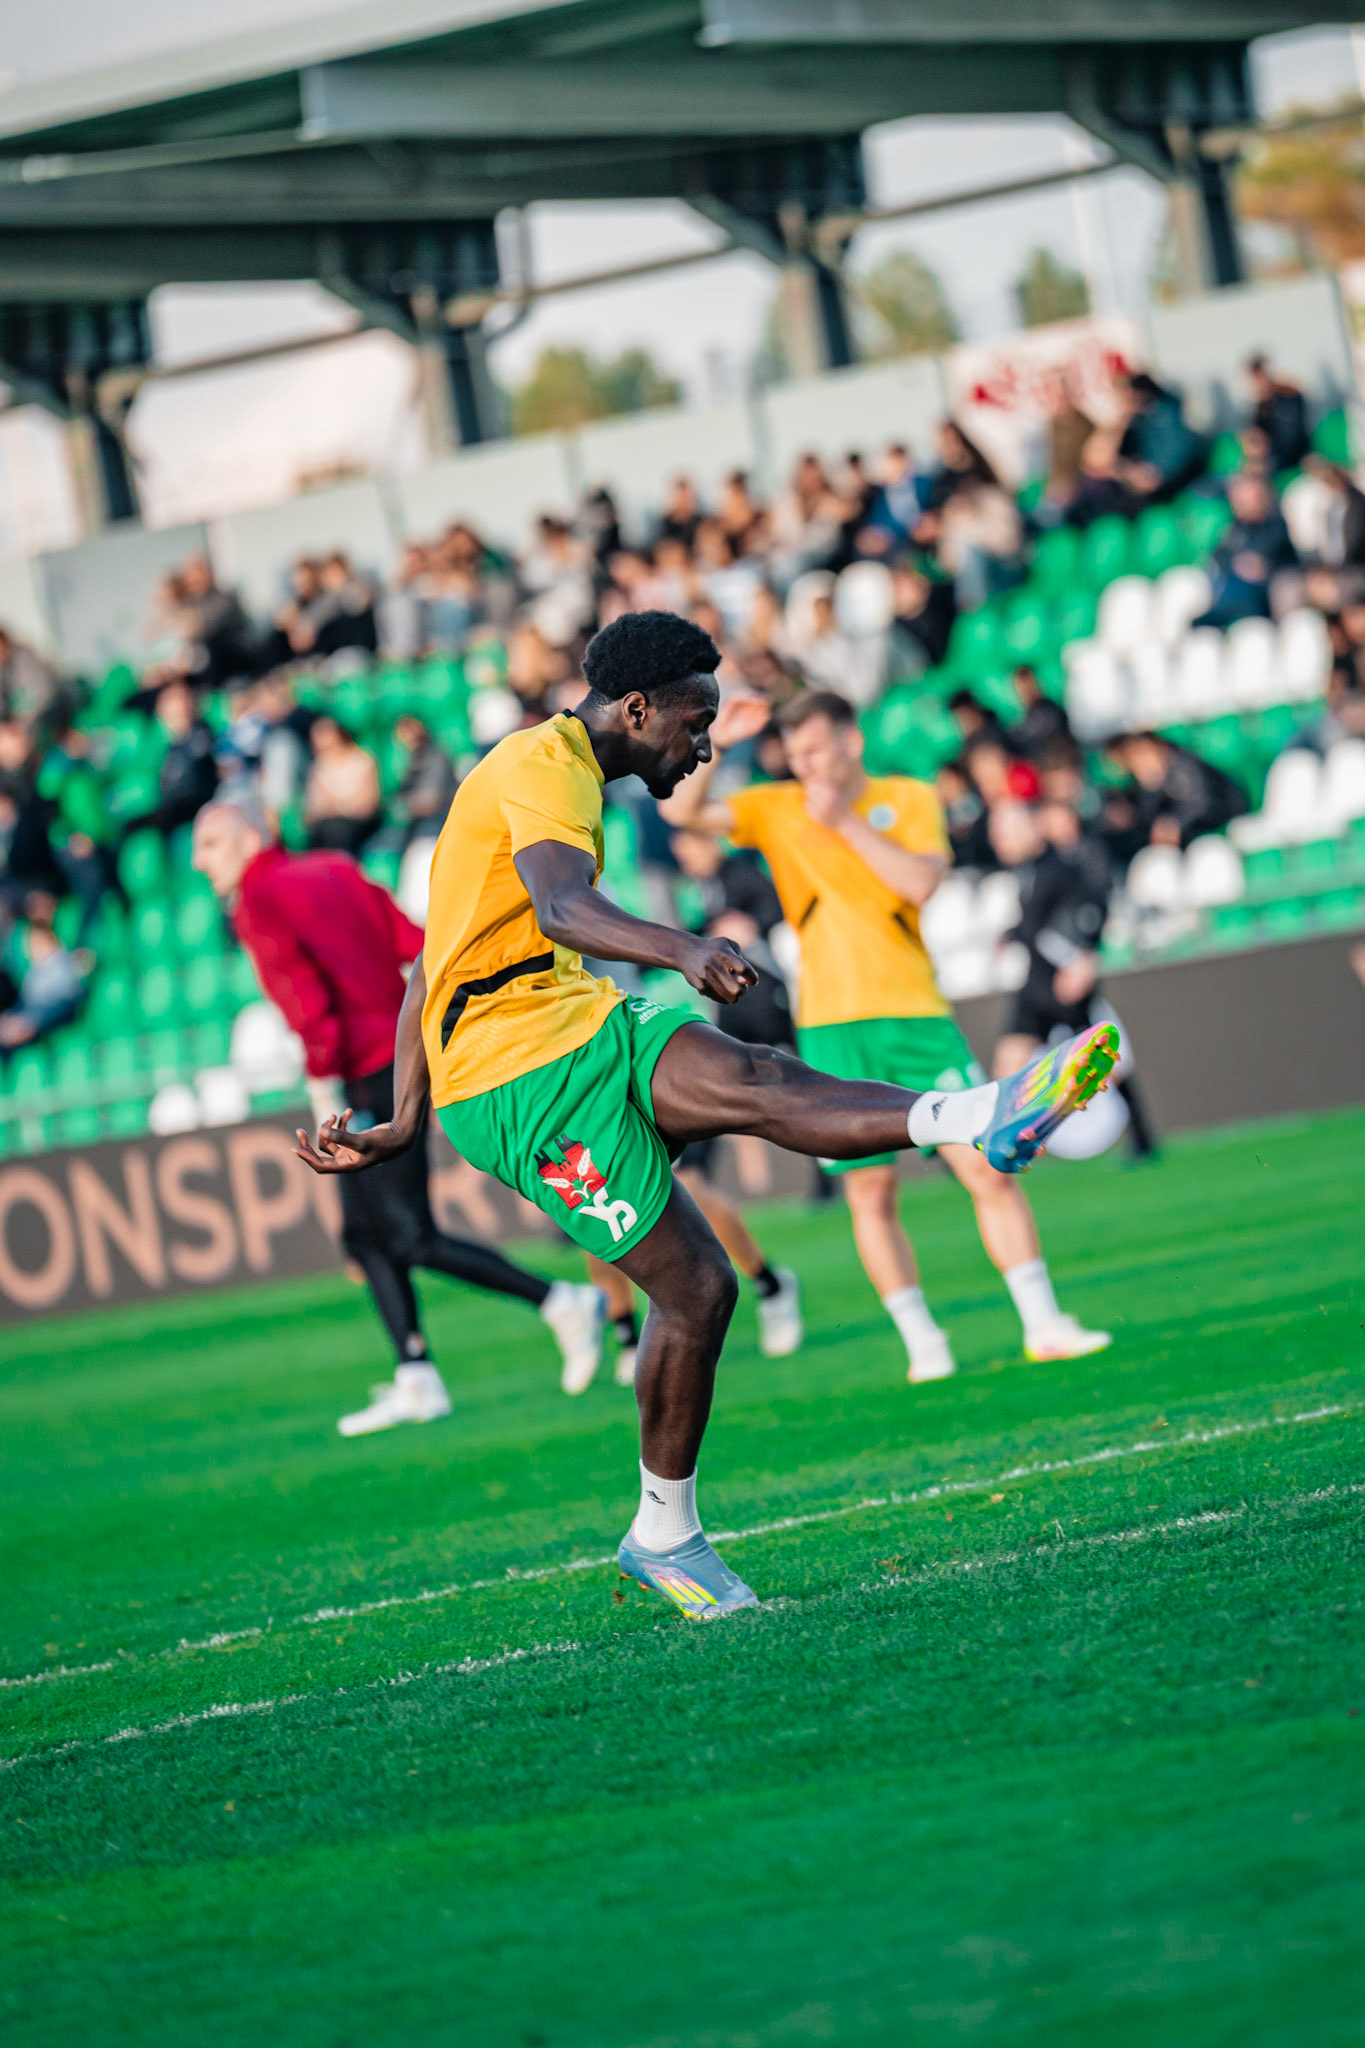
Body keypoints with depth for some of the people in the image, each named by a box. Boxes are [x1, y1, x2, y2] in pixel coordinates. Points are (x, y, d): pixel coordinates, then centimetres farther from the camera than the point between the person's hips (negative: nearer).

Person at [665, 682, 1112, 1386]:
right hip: (832, 1028, 0)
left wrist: (845, 823, -13)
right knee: (870, 1193, -2)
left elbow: (921, 881, -11)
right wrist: (713, 745, -17)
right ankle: (923, 1344, 7)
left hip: (916, 1014, 0)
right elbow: (684, 811, -3)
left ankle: (1042, 1326, 1)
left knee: (990, 1168, -5)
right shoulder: (777, 810, 7)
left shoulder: (910, 800, 5)